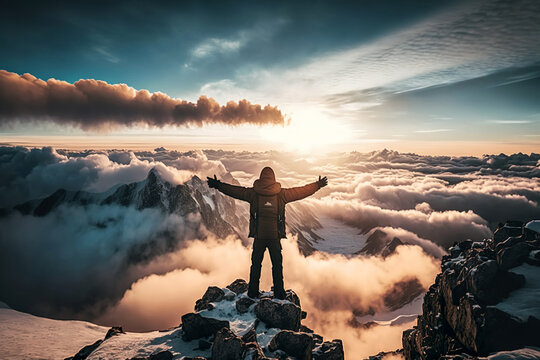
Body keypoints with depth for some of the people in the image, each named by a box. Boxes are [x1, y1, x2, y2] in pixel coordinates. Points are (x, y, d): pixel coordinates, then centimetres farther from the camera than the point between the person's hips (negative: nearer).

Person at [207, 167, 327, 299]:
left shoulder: (253, 193, -2)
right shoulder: (281, 194, -2)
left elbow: (235, 191, 4)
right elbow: (301, 191, 5)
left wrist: (218, 185, 16)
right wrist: (318, 185, 16)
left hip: (259, 236, 0)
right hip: (275, 236, 0)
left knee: (256, 264, 12)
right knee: (277, 265, 11)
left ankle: (253, 292, 17)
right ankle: (279, 293, 16)